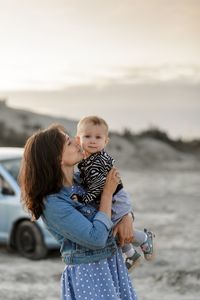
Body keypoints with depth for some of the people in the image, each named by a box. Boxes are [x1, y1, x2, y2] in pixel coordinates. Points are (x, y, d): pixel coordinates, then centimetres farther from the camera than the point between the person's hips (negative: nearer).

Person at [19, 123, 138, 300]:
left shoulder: (80, 180, 0)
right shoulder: (53, 203, -22)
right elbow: (96, 238, -26)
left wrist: (127, 218, -8)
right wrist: (107, 192, -18)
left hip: (113, 264, 7)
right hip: (88, 274, -7)